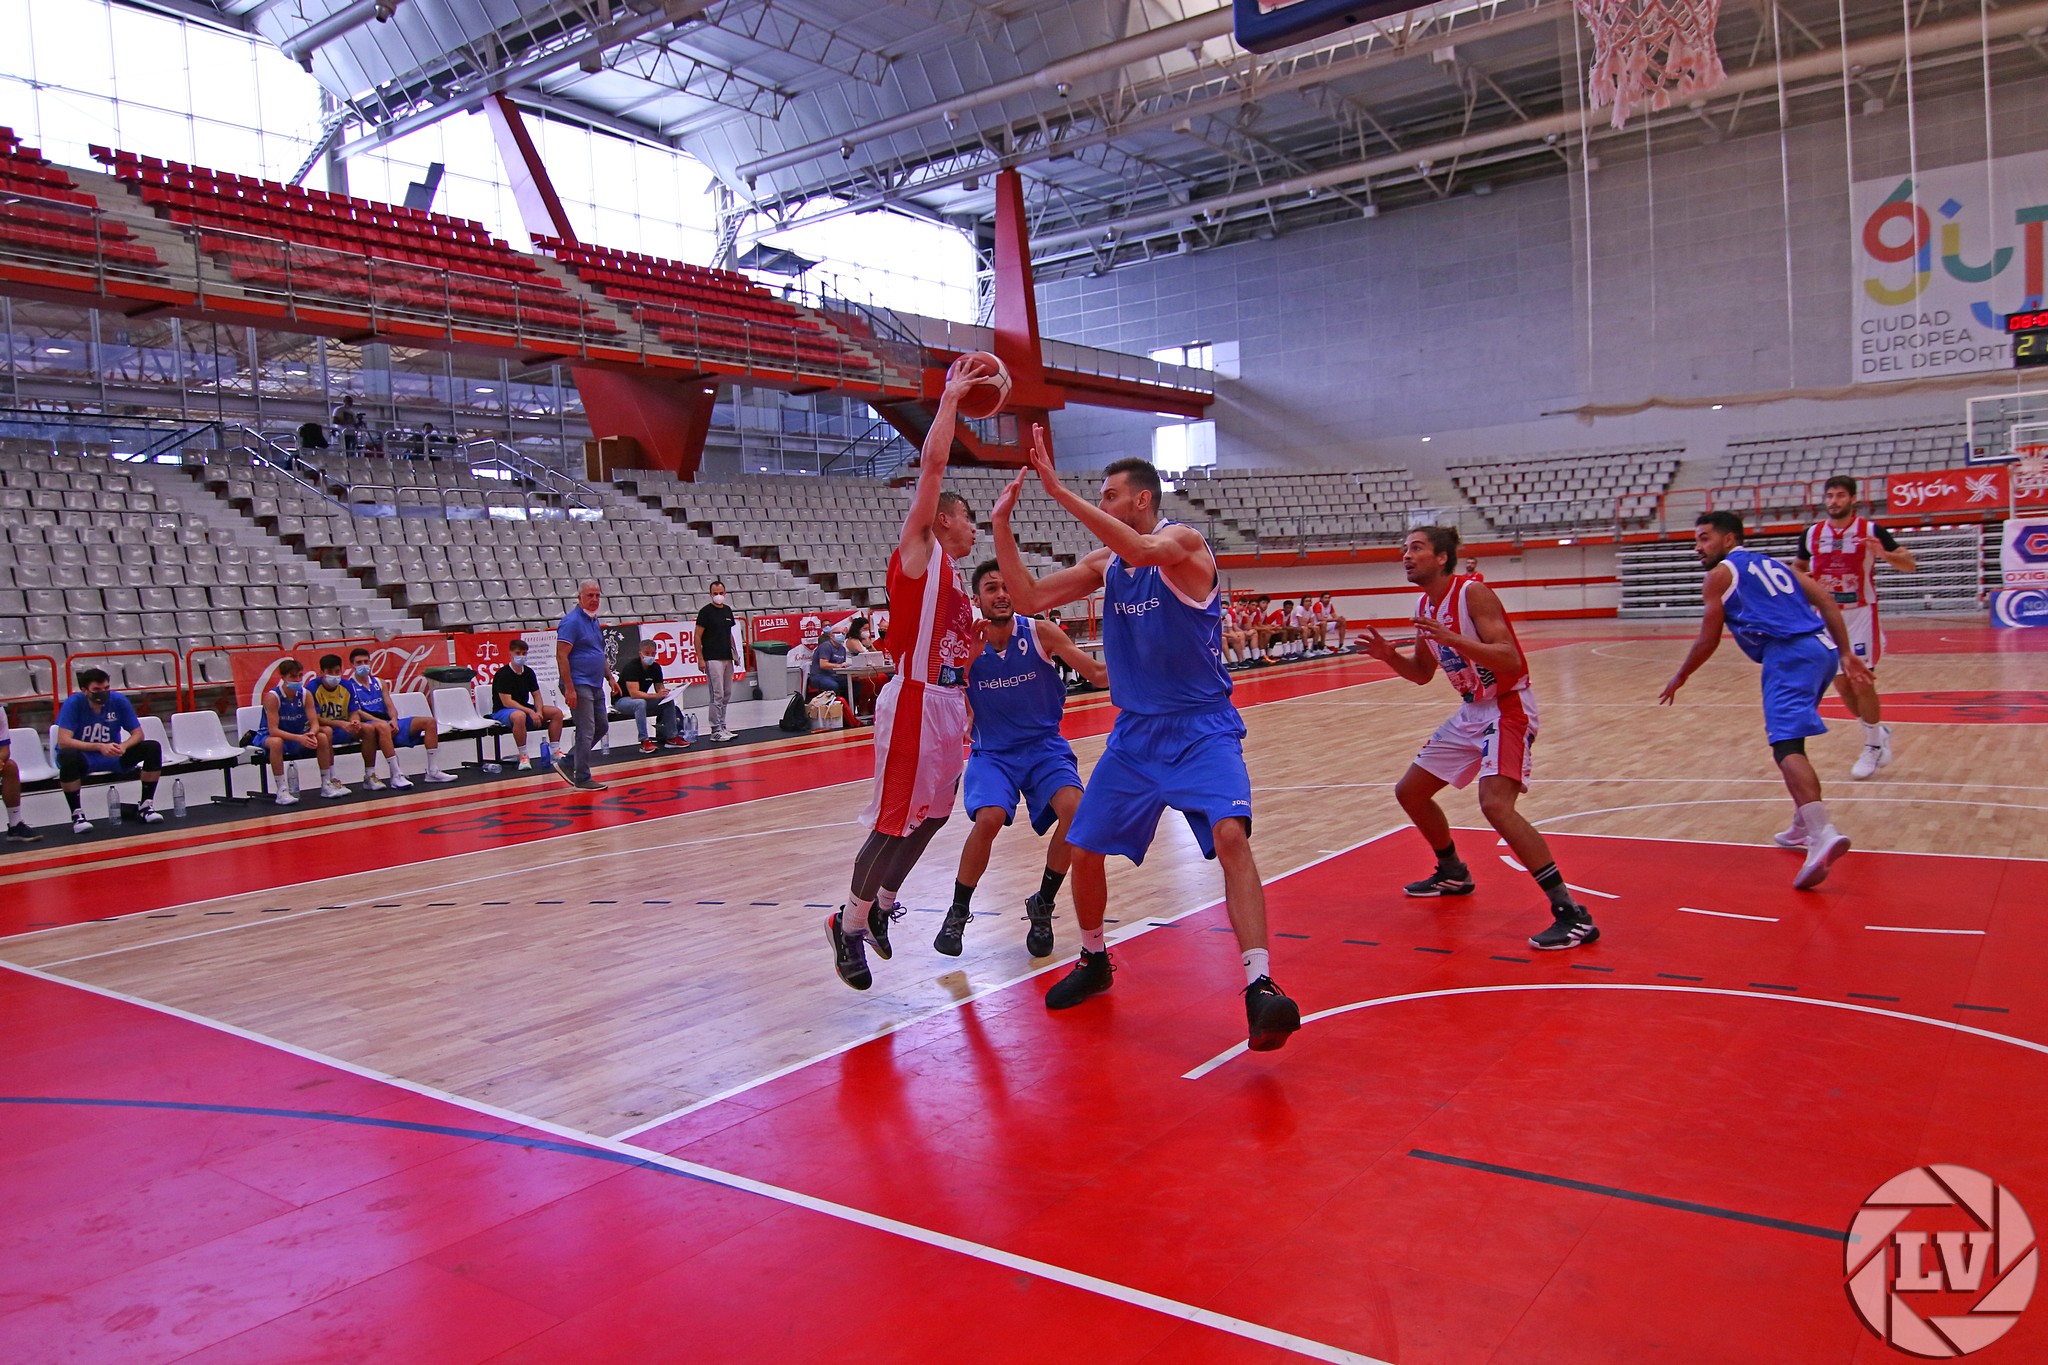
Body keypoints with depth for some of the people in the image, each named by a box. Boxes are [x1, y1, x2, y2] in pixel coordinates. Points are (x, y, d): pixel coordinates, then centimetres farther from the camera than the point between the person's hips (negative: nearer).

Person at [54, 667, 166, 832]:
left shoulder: (118, 701, -9)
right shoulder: (73, 703, -18)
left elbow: (138, 734, -6)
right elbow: (63, 741, -27)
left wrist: (124, 746, -28)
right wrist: (99, 747, -38)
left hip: (112, 756, 3)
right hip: (84, 757, -3)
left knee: (153, 748, -17)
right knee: (68, 757, -38)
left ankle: (146, 806, -11)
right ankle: (77, 814, -24)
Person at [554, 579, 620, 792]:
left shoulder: (594, 621, 16)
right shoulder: (572, 621, -13)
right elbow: (561, 656, -19)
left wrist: (611, 678, 21)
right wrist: (569, 689, -23)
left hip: (595, 686, 10)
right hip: (579, 686, -10)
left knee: (601, 726, 14)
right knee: (586, 732, -6)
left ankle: (566, 762, 24)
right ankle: (582, 779, 4)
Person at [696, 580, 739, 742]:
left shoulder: (727, 610, 13)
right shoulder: (706, 611, -7)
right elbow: (698, 636, -8)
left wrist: (734, 652, 15)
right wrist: (700, 659, -13)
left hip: (727, 658, 7)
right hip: (713, 659, -7)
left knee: (726, 695, 10)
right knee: (717, 695, -8)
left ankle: (722, 727, 18)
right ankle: (715, 730, -3)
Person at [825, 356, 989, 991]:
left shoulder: (952, 576, 20)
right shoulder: (916, 552, -5)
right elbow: (932, 467, -13)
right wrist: (951, 398, -11)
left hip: (949, 703, 9)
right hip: (915, 701, -9)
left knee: (930, 815, 16)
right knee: (894, 821, -3)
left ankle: (882, 904, 33)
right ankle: (850, 923, 12)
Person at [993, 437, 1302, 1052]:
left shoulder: (1184, 543, -13)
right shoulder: (1104, 562, 6)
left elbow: (1143, 550, -36)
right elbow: (1028, 598, 4)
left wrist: (1060, 490, -36)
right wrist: (1001, 524, -6)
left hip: (1202, 730, -6)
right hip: (1134, 732, 6)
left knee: (1231, 836, -27)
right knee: (1084, 850, 7)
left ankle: (1260, 986, -23)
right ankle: (1093, 962, 31)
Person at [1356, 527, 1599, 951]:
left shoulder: (1472, 593, -18)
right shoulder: (1424, 608, 7)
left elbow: (1510, 659, -26)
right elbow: (1422, 673, 18)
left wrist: (1451, 639, -35)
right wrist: (1389, 656, -1)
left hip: (1508, 708, -9)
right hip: (1471, 712, 10)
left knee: (1495, 804, -28)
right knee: (1409, 792, 15)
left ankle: (1571, 914, -23)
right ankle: (1453, 873, 39)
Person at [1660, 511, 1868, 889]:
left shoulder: (1721, 573, 8)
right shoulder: (1774, 564, 28)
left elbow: (1709, 639, 6)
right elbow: (1826, 600, 17)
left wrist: (1680, 678, 19)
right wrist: (1846, 653, 13)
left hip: (1789, 653, -8)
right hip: (1823, 648, 8)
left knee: (1787, 744, -19)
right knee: (1788, 734, 25)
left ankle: (1822, 834, -39)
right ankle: (1804, 826, 30)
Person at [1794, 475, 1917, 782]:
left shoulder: (1871, 530, -7)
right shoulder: (1812, 534, 3)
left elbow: (1911, 565, -6)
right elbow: (1797, 567, 18)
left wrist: (1885, 554, -27)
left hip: (1861, 615, -4)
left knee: (1862, 683, -8)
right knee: (1842, 685, 7)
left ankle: (1872, 748, 7)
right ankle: (1879, 732, 30)